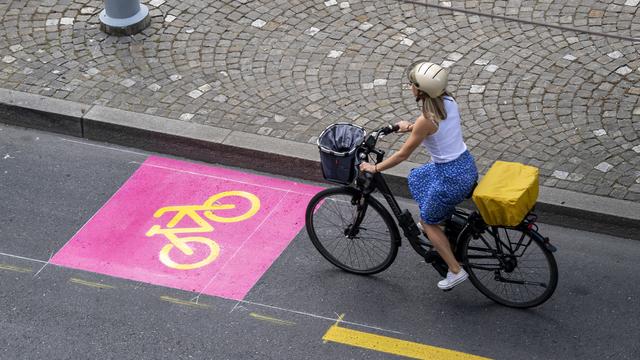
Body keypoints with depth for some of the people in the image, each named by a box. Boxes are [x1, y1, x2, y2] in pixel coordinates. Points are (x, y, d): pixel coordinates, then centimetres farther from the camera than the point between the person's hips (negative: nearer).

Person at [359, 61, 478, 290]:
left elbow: (403, 154, -14)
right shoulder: (449, 101, -4)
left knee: (429, 221, 15)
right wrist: (412, 127, 24)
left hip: (452, 176, -8)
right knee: (417, 179, 31)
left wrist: (375, 168, -2)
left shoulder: (426, 120, -25)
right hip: (467, 165, 8)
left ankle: (455, 271, 16)